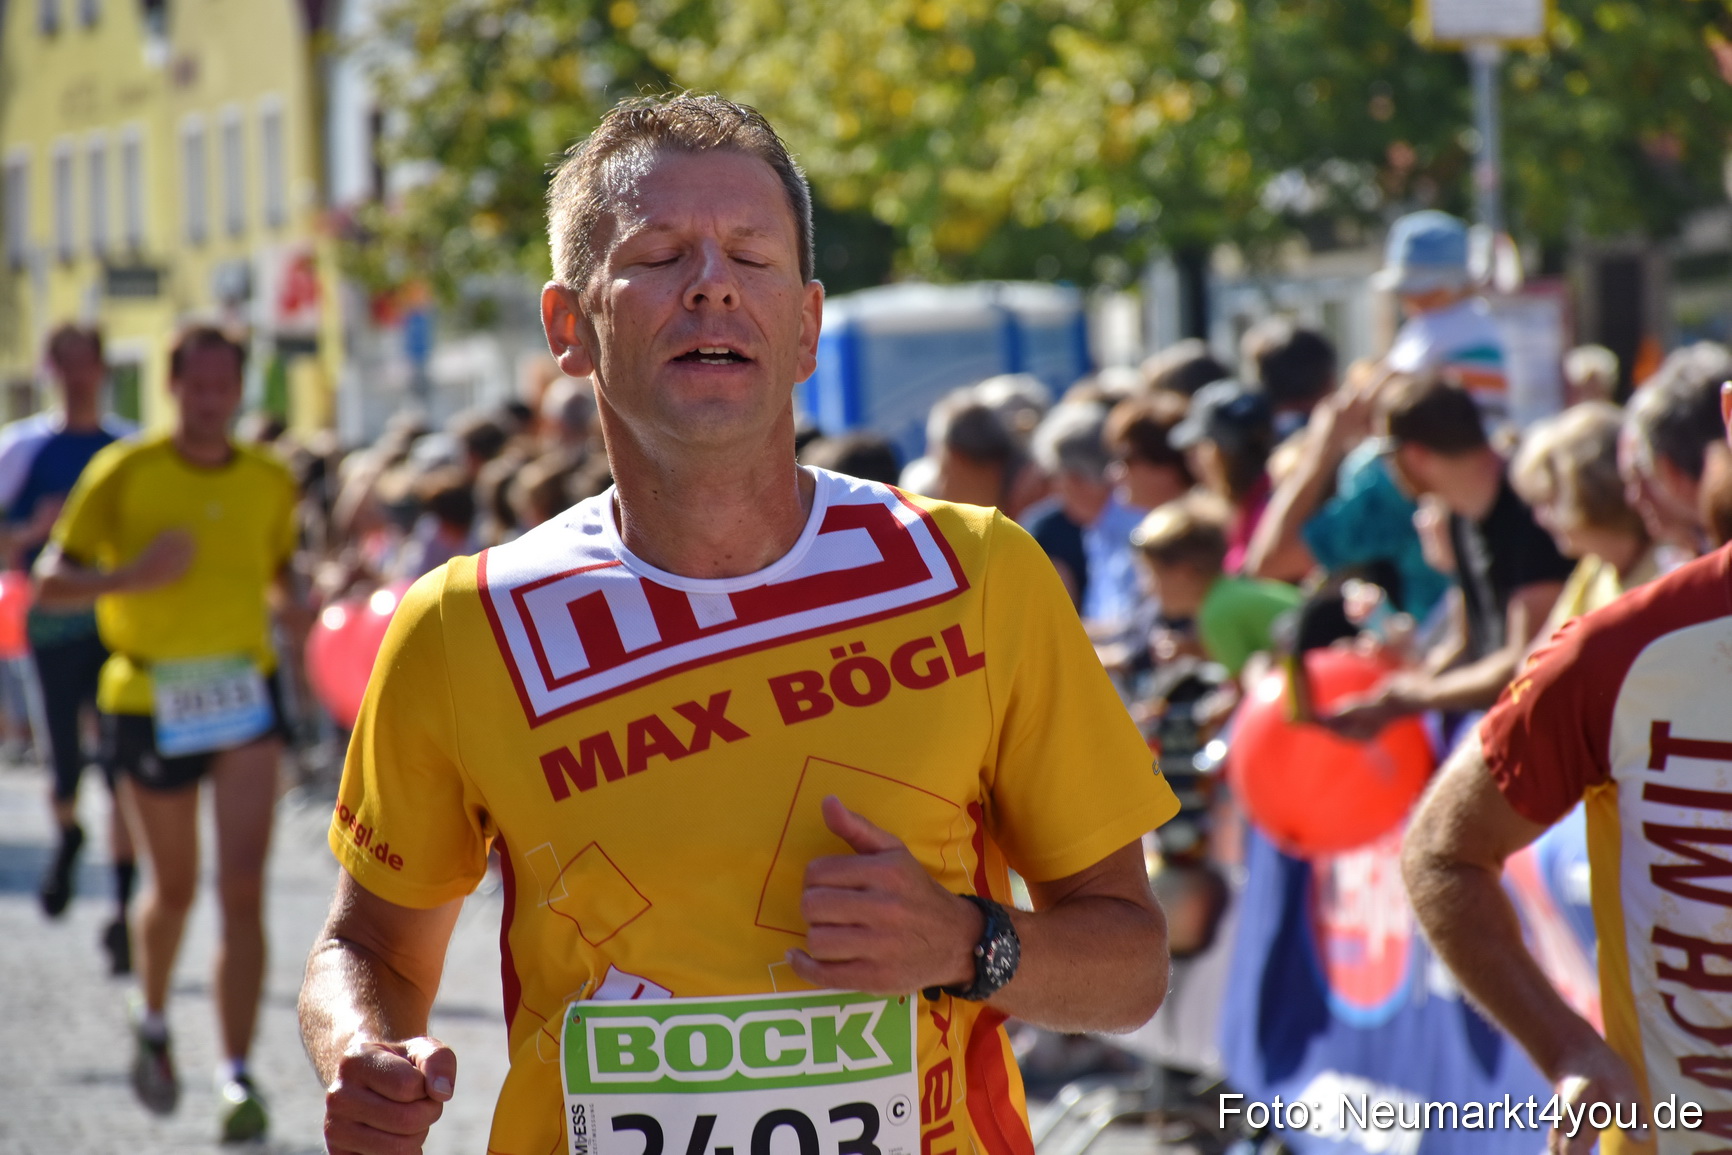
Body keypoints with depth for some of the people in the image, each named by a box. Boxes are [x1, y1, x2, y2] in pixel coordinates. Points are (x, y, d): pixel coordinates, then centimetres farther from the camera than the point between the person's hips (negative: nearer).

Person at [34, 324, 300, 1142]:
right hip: (151, 698, -1)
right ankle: (153, 1023, 42)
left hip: (243, 696, 1)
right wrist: (133, 575, -23)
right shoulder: (124, 473, -6)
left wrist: (294, 604, 2)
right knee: (174, 888, 13)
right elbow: (50, 583, -7)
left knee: (242, 888, -12)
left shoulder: (270, 482, 3)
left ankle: (236, 1077, -10)